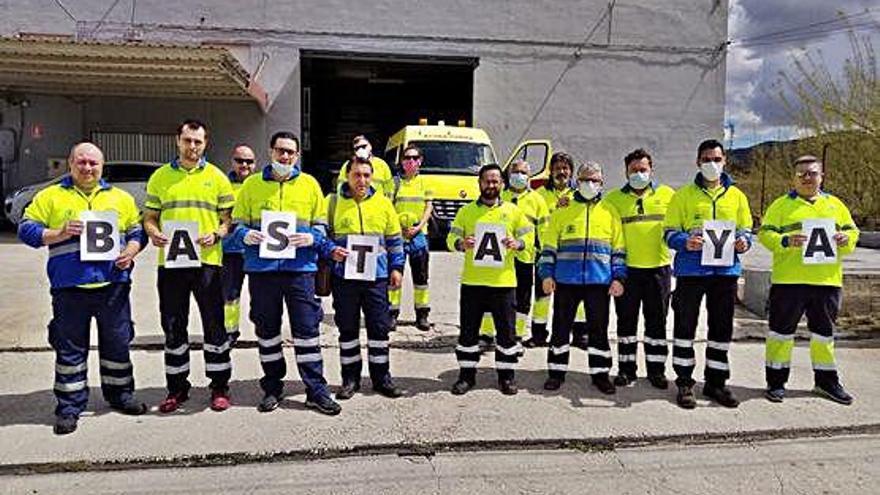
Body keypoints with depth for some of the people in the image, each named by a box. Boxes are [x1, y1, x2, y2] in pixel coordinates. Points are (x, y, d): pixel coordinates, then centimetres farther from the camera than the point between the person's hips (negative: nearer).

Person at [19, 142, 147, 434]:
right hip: (70, 287, -2)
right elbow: (27, 230, 2)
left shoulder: (121, 198, 13)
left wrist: (130, 252, -5)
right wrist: (60, 233, -14)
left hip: (113, 284, 2)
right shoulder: (50, 197, 7)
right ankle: (69, 406, 17)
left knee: (117, 343, 11)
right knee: (70, 348, 6)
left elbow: (137, 231, 14)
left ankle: (120, 394, 27)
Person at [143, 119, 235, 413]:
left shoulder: (217, 177, 6)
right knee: (173, 327, 10)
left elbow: (228, 219, 5)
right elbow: (149, 217, 13)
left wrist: (215, 235, -14)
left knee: (214, 325, 2)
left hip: (207, 261, -2)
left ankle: (220, 387, 14)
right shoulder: (160, 176, 11)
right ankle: (177, 388, 23)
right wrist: (154, 234, -8)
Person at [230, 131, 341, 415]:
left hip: (300, 267, -1)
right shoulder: (252, 184, 9)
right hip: (261, 267, 1)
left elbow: (321, 225, 9)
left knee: (307, 328, 0)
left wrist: (311, 238, -12)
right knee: (266, 329, 10)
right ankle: (272, 388, 24)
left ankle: (316, 390, 9)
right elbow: (238, 223, 10)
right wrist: (246, 235, -13)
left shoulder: (309, 184, 8)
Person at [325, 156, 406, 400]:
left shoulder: (383, 203, 7)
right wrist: (331, 251, -11)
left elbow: (394, 239, 11)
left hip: (376, 276, 1)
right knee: (347, 328, 8)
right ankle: (350, 378, 21)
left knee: (380, 327, 5)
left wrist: (397, 267, 5)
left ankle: (381, 377, 19)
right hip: (344, 275, 0)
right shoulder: (334, 202, 4)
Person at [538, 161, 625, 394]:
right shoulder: (562, 211, 8)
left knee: (598, 328, 7)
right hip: (566, 279, 0)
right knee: (561, 327, 6)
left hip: (599, 280, 0)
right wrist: (546, 273, -3)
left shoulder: (610, 212, 9)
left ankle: (600, 373, 19)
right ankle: (556, 371, 18)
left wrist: (618, 277, -1)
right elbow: (549, 245, 6)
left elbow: (619, 248, 8)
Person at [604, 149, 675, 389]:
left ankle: (656, 369, 20)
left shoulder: (668, 195, 6)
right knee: (626, 321, 7)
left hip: (658, 267, 0)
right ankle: (626, 368, 18)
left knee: (657, 321, 8)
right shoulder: (614, 198, 4)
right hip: (626, 268, 0)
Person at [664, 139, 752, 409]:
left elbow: (745, 229, 15)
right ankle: (684, 383, 13)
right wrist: (685, 242, -21)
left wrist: (743, 241, -8)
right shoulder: (683, 195, 3)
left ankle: (716, 382, 22)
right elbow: (670, 232, -1)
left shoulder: (737, 196, 11)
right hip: (691, 270, -3)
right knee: (685, 326, 2)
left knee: (722, 328, 9)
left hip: (726, 269, 3)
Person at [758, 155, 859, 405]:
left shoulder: (835, 205, 14)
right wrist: (785, 242, -22)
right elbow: (765, 234, -3)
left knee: (824, 332, 14)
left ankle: (826, 381, 29)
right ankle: (776, 381, 12)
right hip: (788, 280, -4)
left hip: (827, 280, 4)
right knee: (782, 330, 2)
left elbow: (852, 232, 16)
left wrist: (845, 239, -7)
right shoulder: (782, 204, 3)